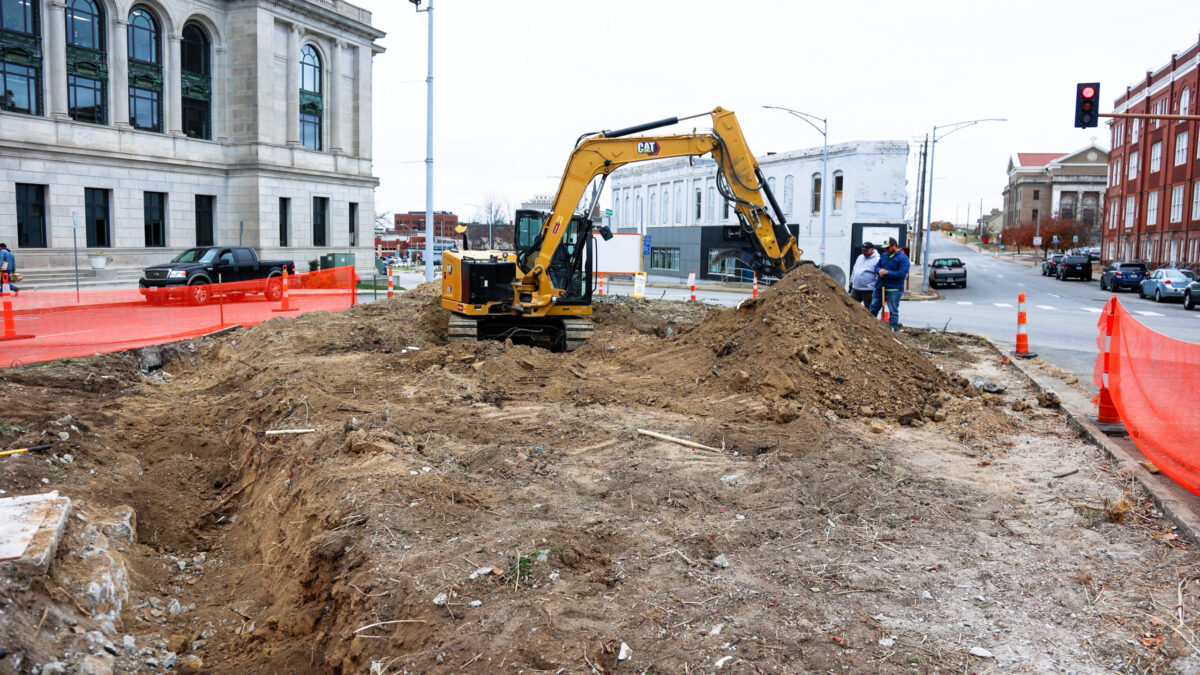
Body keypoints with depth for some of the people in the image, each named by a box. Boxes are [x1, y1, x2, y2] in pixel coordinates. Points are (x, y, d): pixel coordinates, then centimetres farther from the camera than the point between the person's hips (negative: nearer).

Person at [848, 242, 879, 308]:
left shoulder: (877, 260, -10)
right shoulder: (860, 257, 14)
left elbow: (879, 276, -14)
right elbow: (854, 270, 23)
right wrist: (851, 282, 20)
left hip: (868, 290, -7)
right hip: (855, 289, 7)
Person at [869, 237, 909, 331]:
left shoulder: (903, 258, -9)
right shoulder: (884, 256, 12)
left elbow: (902, 274, -17)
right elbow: (876, 267, 17)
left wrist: (887, 272, -19)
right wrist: (879, 270, -8)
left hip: (894, 289, -7)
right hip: (880, 287, 7)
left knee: (893, 310, -2)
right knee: (874, 307, 13)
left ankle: (893, 329, 4)